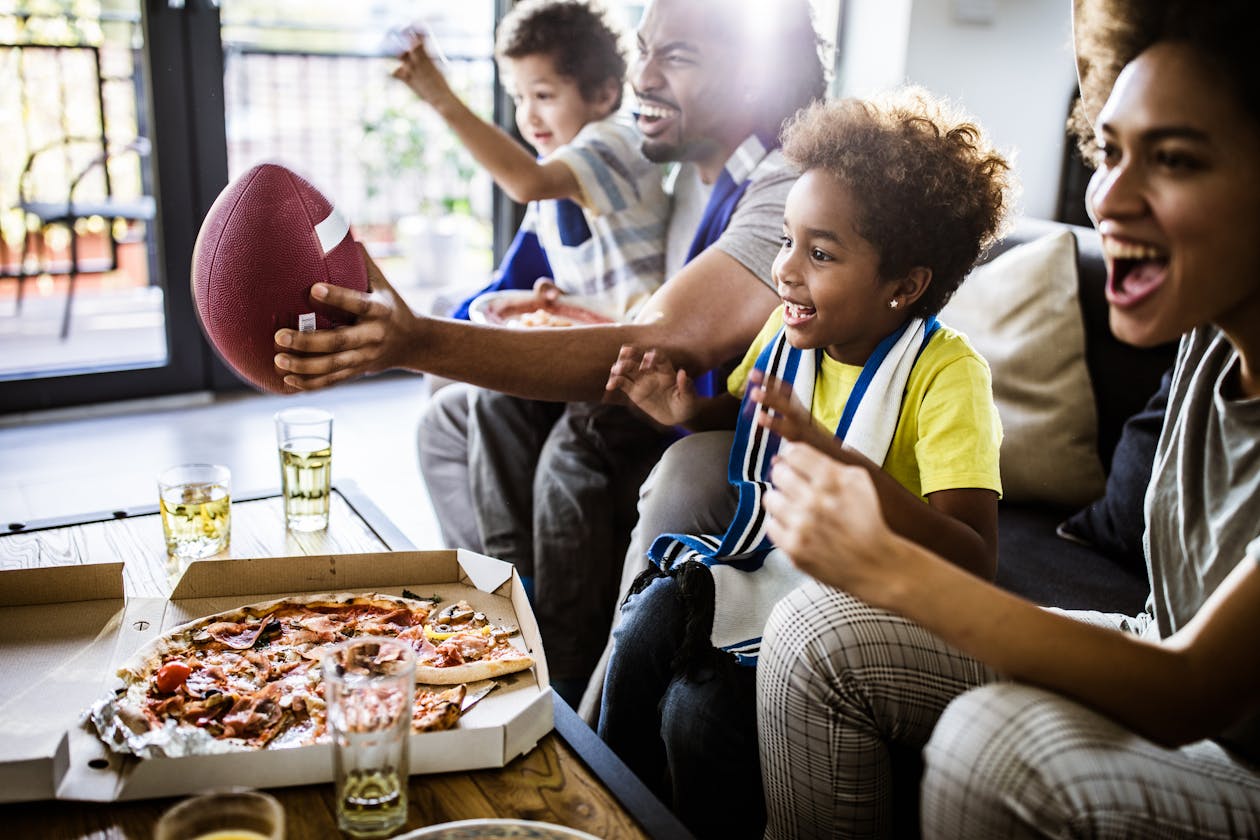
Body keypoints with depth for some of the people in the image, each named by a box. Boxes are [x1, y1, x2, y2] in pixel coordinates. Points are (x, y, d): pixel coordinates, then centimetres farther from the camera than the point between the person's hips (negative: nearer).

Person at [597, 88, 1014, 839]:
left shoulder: (946, 373, -22)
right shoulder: (789, 328, -2)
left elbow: (976, 563, -31)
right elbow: (746, 406, 22)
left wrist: (842, 460, -44)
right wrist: (687, 410, -3)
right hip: (767, 563, 6)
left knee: (702, 708, -21)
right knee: (649, 623, -15)